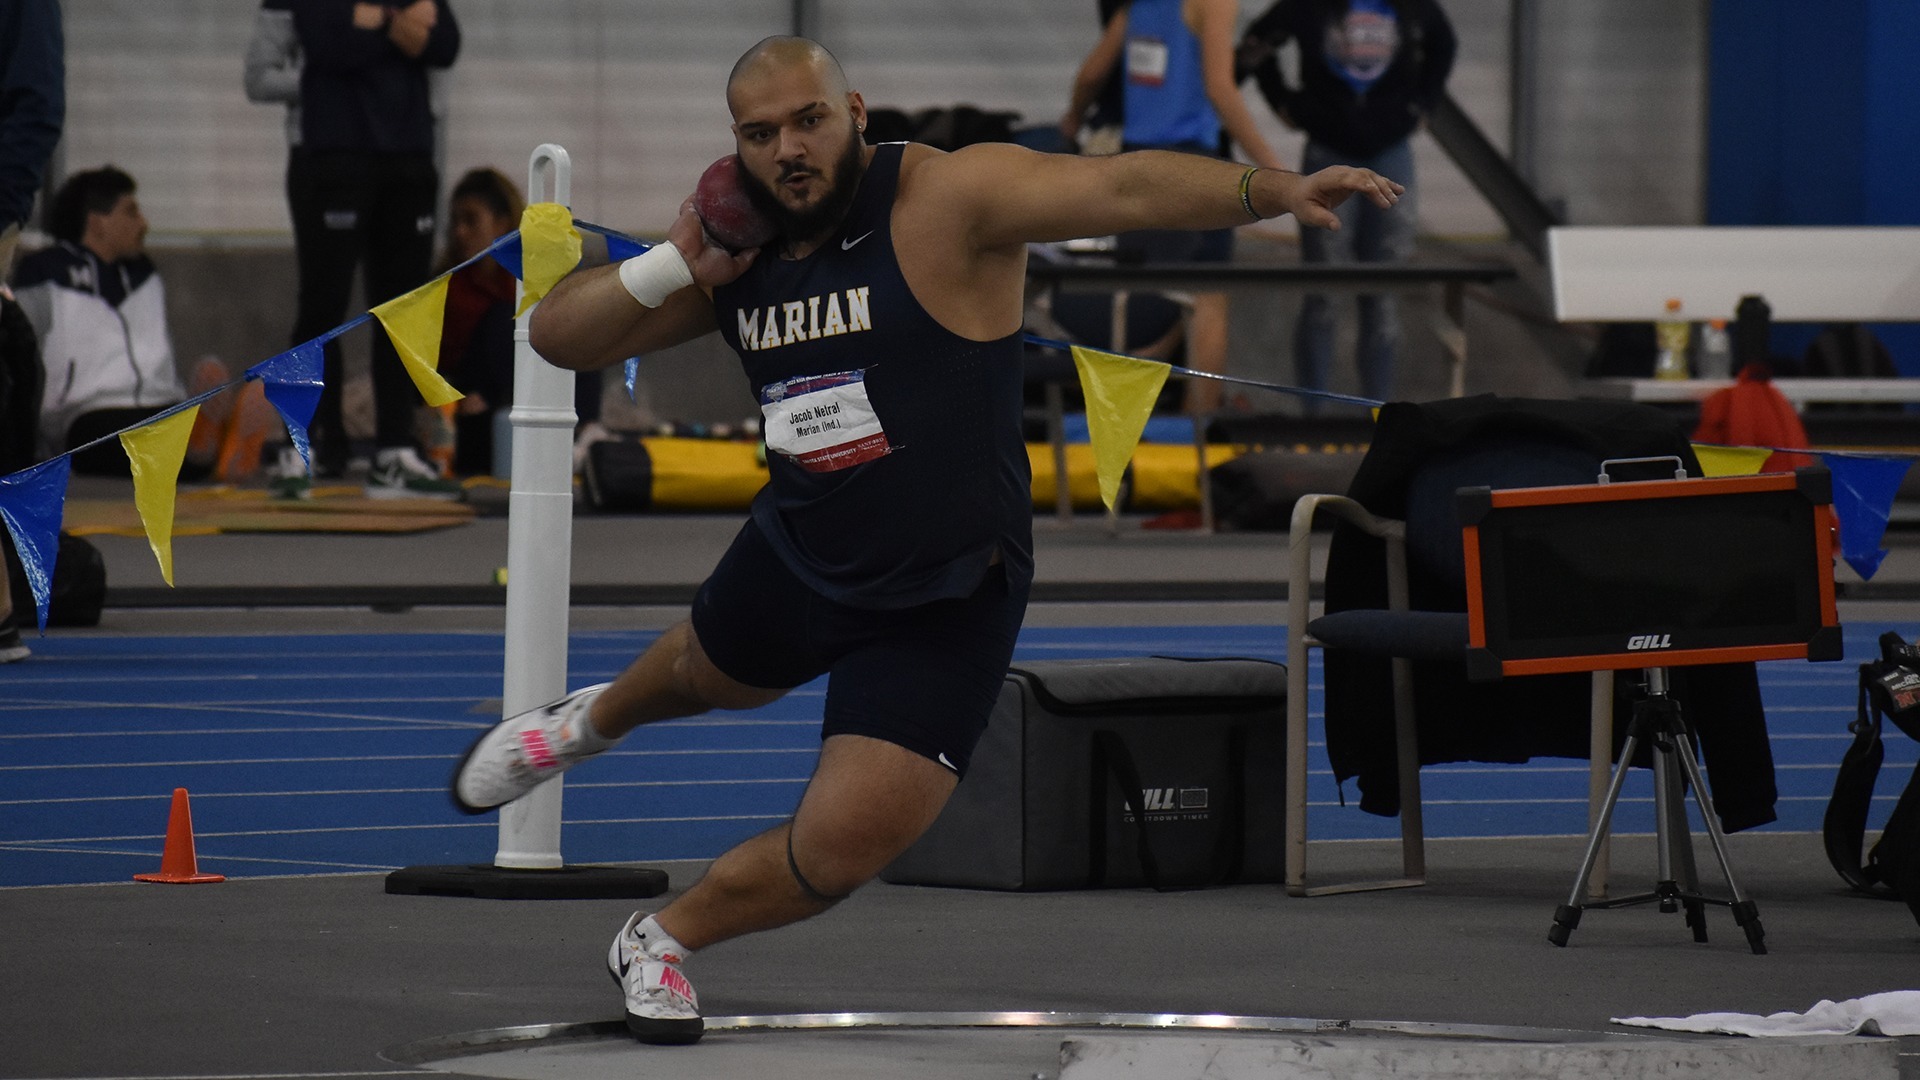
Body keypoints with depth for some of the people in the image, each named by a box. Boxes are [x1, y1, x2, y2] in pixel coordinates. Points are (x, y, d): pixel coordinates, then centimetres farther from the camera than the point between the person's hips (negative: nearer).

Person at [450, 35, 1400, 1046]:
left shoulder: (949, 197, -23)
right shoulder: (736, 256, -4)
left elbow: (1123, 187, -35)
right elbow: (558, 337, 1)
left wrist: (1267, 189, -51)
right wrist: (674, 266, -16)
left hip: (941, 608, -5)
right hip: (795, 558, 5)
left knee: (840, 848, -13)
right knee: (707, 672, 35)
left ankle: (662, 942, 16)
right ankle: (590, 721, 71)